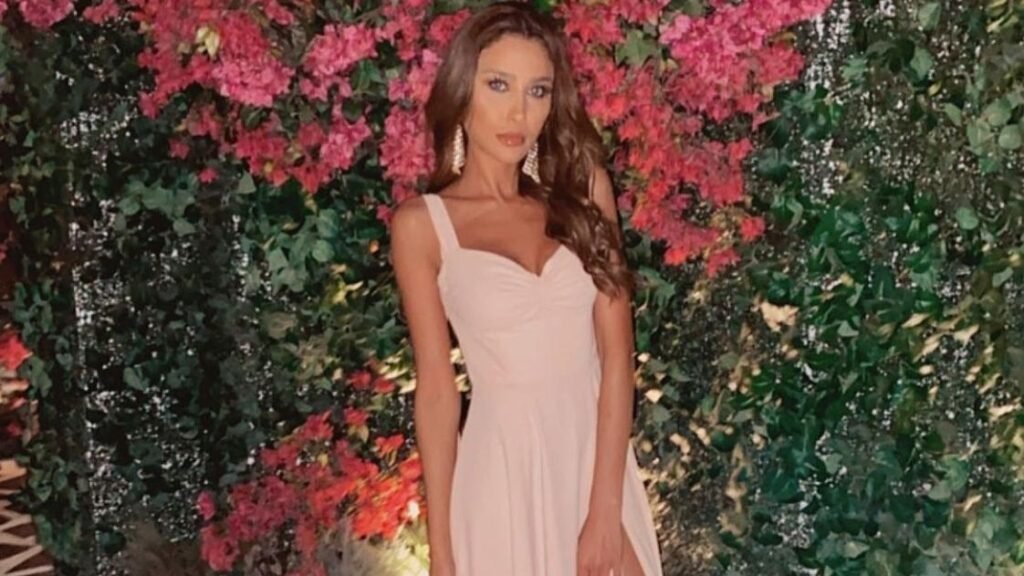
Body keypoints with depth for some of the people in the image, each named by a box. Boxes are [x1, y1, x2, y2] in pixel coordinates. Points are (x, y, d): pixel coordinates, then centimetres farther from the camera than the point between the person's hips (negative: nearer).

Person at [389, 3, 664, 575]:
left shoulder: (584, 187, 1)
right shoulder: (423, 223, -5)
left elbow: (617, 353, -4)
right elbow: (436, 387, -4)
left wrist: (605, 508, -11)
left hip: (600, 454, 2)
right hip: (504, 465, -2)